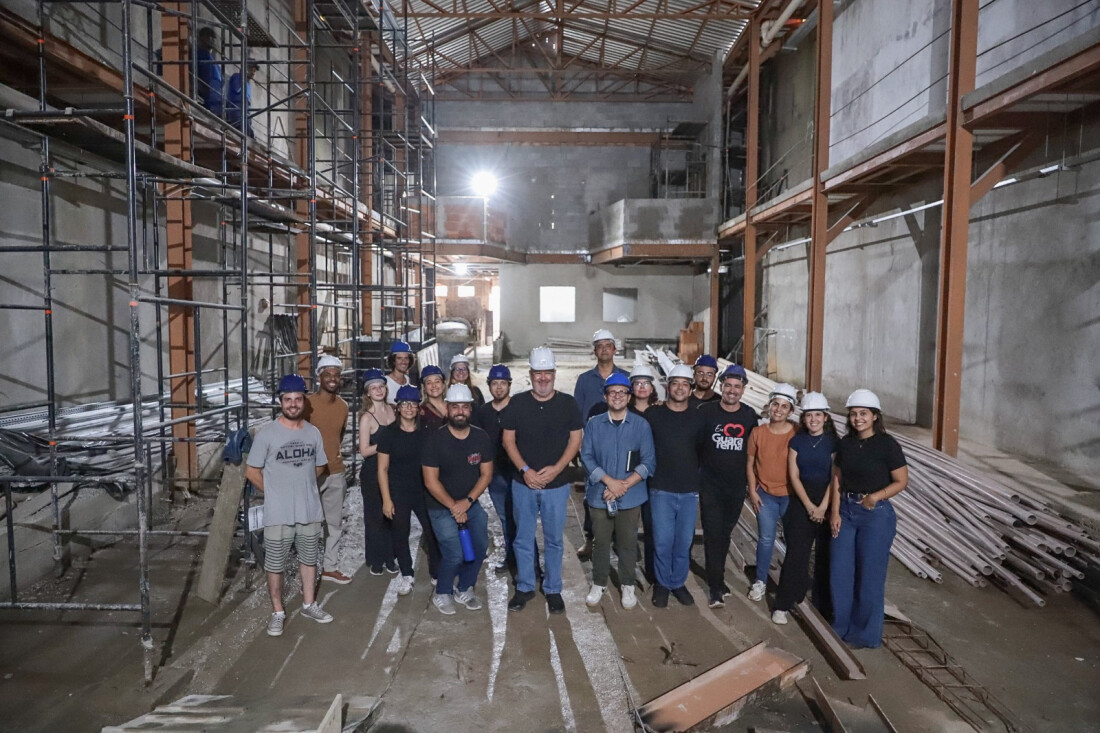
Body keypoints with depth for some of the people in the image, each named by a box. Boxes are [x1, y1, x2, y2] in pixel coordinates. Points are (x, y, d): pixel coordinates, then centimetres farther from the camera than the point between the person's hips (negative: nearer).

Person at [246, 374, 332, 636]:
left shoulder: (313, 432, 1)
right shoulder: (267, 433, -11)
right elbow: (252, 472, -6)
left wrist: (301, 484, 10)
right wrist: (275, 491, 0)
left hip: (310, 510, 4)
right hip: (278, 514, -4)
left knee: (309, 559, 17)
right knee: (275, 565, 7)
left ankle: (309, 604, 34)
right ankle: (277, 613, 24)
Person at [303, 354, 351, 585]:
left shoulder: (343, 405, 6)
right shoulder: (307, 403, -13)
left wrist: (334, 454, 11)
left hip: (336, 473, 6)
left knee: (334, 523, 14)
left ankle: (330, 567, 26)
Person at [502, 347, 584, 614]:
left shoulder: (568, 404, -2)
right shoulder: (517, 403, -1)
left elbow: (575, 440, -1)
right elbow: (508, 439, 1)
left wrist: (555, 469, -13)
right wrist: (525, 470, -11)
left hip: (556, 484, -1)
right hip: (523, 483, 1)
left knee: (554, 540, 10)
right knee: (523, 539, 11)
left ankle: (553, 589, 25)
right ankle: (524, 587, 27)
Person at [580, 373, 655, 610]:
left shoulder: (641, 425, -4)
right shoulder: (594, 425, -1)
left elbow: (648, 462, -5)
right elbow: (587, 457, -4)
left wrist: (623, 485, -14)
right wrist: (609, 481, -16)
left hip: (631, 496, 0)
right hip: (599, 495, 1)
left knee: (627, 542, 11)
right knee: (601, 541, 12)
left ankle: (627, 586, 30)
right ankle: (599, 584, 30)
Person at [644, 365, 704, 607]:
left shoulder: (698, 418, 2)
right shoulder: (652, 414, -3)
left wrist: (696, 476, 10)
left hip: (690, 491, 2)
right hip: (661, 490, -2)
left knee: (684, 542, 10)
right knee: (663, 541, 2)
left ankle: (678, 582, 28)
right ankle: (662, 583, 22)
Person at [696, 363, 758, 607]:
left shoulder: (749, 415, 2)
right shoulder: (705, 411, -7)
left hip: (737, 487, 3)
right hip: (710, 485, -3)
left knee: (725, 534, 15)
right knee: (713, 534, -7)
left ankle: (716, 576, 33)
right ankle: (716, 587, 1)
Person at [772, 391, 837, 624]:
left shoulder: (833, 443, -1)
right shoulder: (796, 442, 3)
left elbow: (835, 479, -6)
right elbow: (794, 477, -1)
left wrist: (822, 507, -13)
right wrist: (809, 506, -10)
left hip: (828, 502, 0)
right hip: (801, 501, 1)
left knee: (825, 555, 6)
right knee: (796, 553, -3)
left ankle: (823, 604, 21)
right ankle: (783, 605, 5)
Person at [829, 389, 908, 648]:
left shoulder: (887, 445, -11)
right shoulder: (845, 443, 4)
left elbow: (902, 481, -7)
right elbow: (838, 479, 8)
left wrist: (876, 496, -20)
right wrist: (835, 512, 1)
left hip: (876, 514, -5)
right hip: (846, 511, 5)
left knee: (869, 577, 4)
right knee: (839, 572, 9)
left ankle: (866, 634, 21)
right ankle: (841, 625, 28)